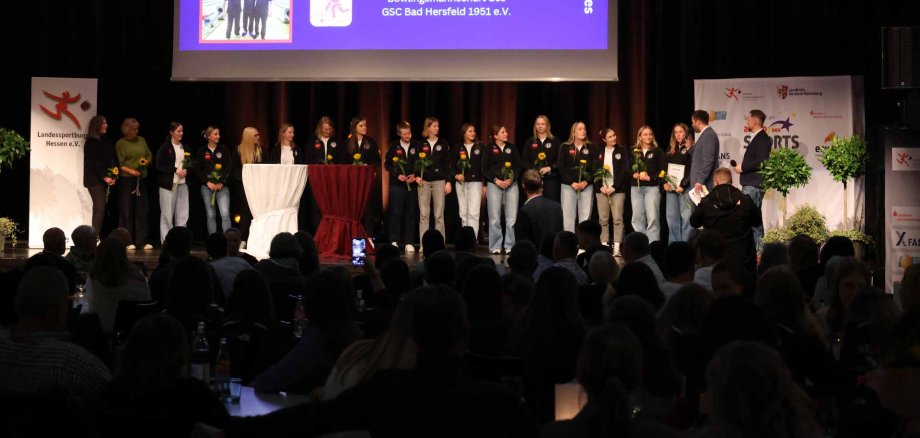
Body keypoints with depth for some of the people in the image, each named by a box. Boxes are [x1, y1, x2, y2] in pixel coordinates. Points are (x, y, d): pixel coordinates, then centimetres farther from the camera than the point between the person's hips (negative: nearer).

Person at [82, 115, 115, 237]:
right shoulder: (90, 142, -5)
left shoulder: (105, 142, 15)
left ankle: (96, 237, 4)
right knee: (99, 208, -13)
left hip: (105, 180, 7)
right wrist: (104, 177, -14)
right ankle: (96, 238, -14)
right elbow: (92, 163, -11)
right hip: (95, 180, -7)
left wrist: (112, 176, -1)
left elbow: (112, 160, 13)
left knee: (100, 209, 3)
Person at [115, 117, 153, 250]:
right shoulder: (121, 143, -1)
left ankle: (142, 241, 8)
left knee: (142, 210, 4)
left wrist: (146, 161, -4)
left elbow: (149, 156, 18)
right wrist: (131, 171, -17)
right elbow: (118, 164, -5)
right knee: (127, 210, -1)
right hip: (126, 179, -4)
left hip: (141, 179, 4)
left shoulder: (141, 140, 11)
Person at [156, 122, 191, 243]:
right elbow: (159, 165, -7)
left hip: (183, 183, 5)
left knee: (183, 215, 2)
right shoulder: (165, 147, -2)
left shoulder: (185, 147, 14)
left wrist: (186, 170, -4)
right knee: (167, 214, -3)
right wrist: (175, 170, -14)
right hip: (169, 183, -5)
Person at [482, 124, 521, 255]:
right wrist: (496, 180, -10)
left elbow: (518, 165, 8)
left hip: (511, 184, 2)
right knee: (495, 218, -2)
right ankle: (496, 247, 6)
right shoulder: (489, 149, 2)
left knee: (511, 218, -2)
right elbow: (485, 168, 1)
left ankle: (510, 246, 6)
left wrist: (511, 179, -7)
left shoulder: (512, 147, 9)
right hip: (494, 184, -2)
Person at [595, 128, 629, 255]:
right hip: (602, 189, 2)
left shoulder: (622, 151, 4)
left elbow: (624, 171, -3)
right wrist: (601, 186, -7)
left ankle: (617, 247, -8)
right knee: (603, 219, 1)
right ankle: (604, 246, 4)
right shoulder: (599, 152, 9)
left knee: (617, 219, -7)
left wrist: (614, 187, -11)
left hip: (617, 189, -2)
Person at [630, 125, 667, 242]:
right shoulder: (633, 151, 13)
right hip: (636, 187, 3)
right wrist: (634, 174, -11)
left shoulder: (657, 151, 5)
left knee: (652, 217, -9)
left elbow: (663, 169, -1)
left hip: (652, 187, -3)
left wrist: (650, 178, -13)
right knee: (637, 218, 4)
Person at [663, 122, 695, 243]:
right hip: (670, 187, 6)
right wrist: (665, 182, 2)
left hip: (685, 187, -6)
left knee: (686, 217, -8)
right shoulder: (671, 150, 18)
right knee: (671, 217, 4)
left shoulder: (691, 149, 0)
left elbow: (692, 169, -9)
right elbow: (665, 168, 15)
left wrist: (683, 185, -16)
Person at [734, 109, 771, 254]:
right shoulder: (757, 138, 19)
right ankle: (758, 248, 17)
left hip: (754, 184, -11)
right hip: (750, 183, 11)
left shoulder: (763, 139, -13)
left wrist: (743, 168, -16)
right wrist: (741, 166, 10)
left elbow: (760, 161, -23)